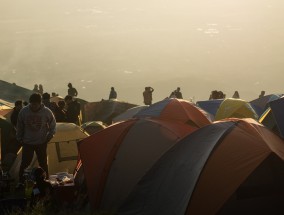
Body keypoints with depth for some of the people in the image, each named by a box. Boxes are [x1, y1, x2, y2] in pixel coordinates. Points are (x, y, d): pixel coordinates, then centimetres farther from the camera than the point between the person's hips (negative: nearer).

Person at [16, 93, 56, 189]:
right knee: (24, 163, 3)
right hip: (27, 143, 1)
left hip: (41, 143, 0)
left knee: (43, 164, 8)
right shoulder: (24, 111, -11)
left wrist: (48, 138, -3)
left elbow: (52, 126, 2)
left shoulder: (47, 112, -13)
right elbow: (19, 127, 2)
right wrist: (20, 139, 3)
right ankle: (21, 182, 16)